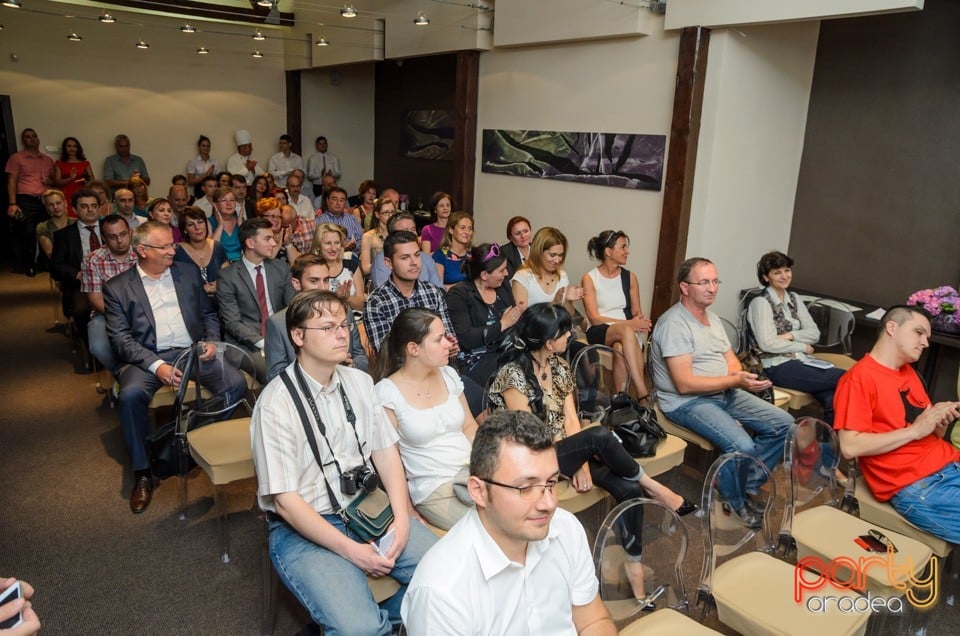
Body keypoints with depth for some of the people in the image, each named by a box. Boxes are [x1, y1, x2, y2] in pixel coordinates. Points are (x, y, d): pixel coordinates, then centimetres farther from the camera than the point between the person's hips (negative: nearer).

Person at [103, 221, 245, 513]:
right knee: (130, 394, -33)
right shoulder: (117, 287, 4)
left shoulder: (189, 274, 14)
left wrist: (211, 341, -3)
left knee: (236, 383, -24)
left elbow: (209, 314, 19)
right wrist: (156, 365, -19)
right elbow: (121, 338, -3)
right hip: (148, 358, -2)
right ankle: (142, 472, -13)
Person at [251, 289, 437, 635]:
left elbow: (385, 451, 4)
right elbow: (285, 499, -15)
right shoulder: (276, 404, -16)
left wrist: (401, 518, -10)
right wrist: (351, 550, -18)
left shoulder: (360, 382, 2)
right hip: (303, 528, -5)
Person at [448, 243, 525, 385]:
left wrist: (518, 316, -5)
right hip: (475, 361, -6)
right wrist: (502, 325, -12)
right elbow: (465, 338, -15)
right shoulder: (459, 294, -5)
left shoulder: (503, 287, 14)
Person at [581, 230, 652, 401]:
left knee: (621, 347, -36)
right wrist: (628, 324, -19)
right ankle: (643, 395, -43)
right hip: (599, 333, -3)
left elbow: (637, 311, 16)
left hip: (626, 330, 3)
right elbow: (594, 318, -6)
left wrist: (640, 322, -11)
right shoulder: (589, 278, 3)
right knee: (626, 331, -37)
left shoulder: (630, 277, 14)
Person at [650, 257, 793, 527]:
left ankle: (748, 486, 14)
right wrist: (735, 380, -21)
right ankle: (734, 502, 3)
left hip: (725, 393, 9)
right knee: (742, 445, -28)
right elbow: (685, 384, -23)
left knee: (783, 423, 1)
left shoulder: (712, 318, 13)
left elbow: (732, 362, 14)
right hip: (686, 402, -9)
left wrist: (740, 375, -11)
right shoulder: (674, 324, -18)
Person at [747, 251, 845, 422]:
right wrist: (803, 346, -6)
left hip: (801, 361, 6)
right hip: (778, 366, -6)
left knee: (831, 399, -25)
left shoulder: (794, 299, 17)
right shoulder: (761, 303, -6)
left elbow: (815, 334, 11)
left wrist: (790, 335, -8)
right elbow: (767, 344, -15)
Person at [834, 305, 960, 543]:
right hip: (916, 486, -8)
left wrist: (941, 422, -1)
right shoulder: (859, 378, -9)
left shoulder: (909, 372, 16)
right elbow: (850, 447, -16)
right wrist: (914, 430, -14)